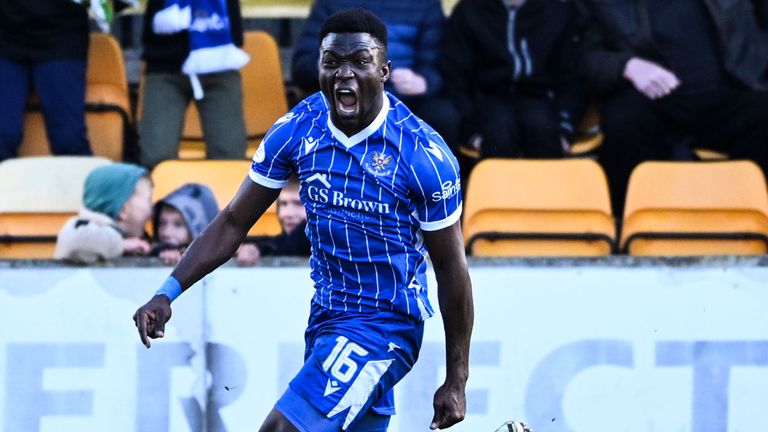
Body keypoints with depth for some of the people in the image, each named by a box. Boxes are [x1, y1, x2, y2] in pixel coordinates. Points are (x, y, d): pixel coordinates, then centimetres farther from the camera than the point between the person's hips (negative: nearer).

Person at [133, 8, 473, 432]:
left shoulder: (424, 156, -16)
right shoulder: (297, 129, -3)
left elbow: (451, 269, -8)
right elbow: (233, 222, 4)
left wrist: (456, 380, -4)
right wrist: (168, 293, -8)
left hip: (384, 326, -6)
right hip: (325, 317, 6)